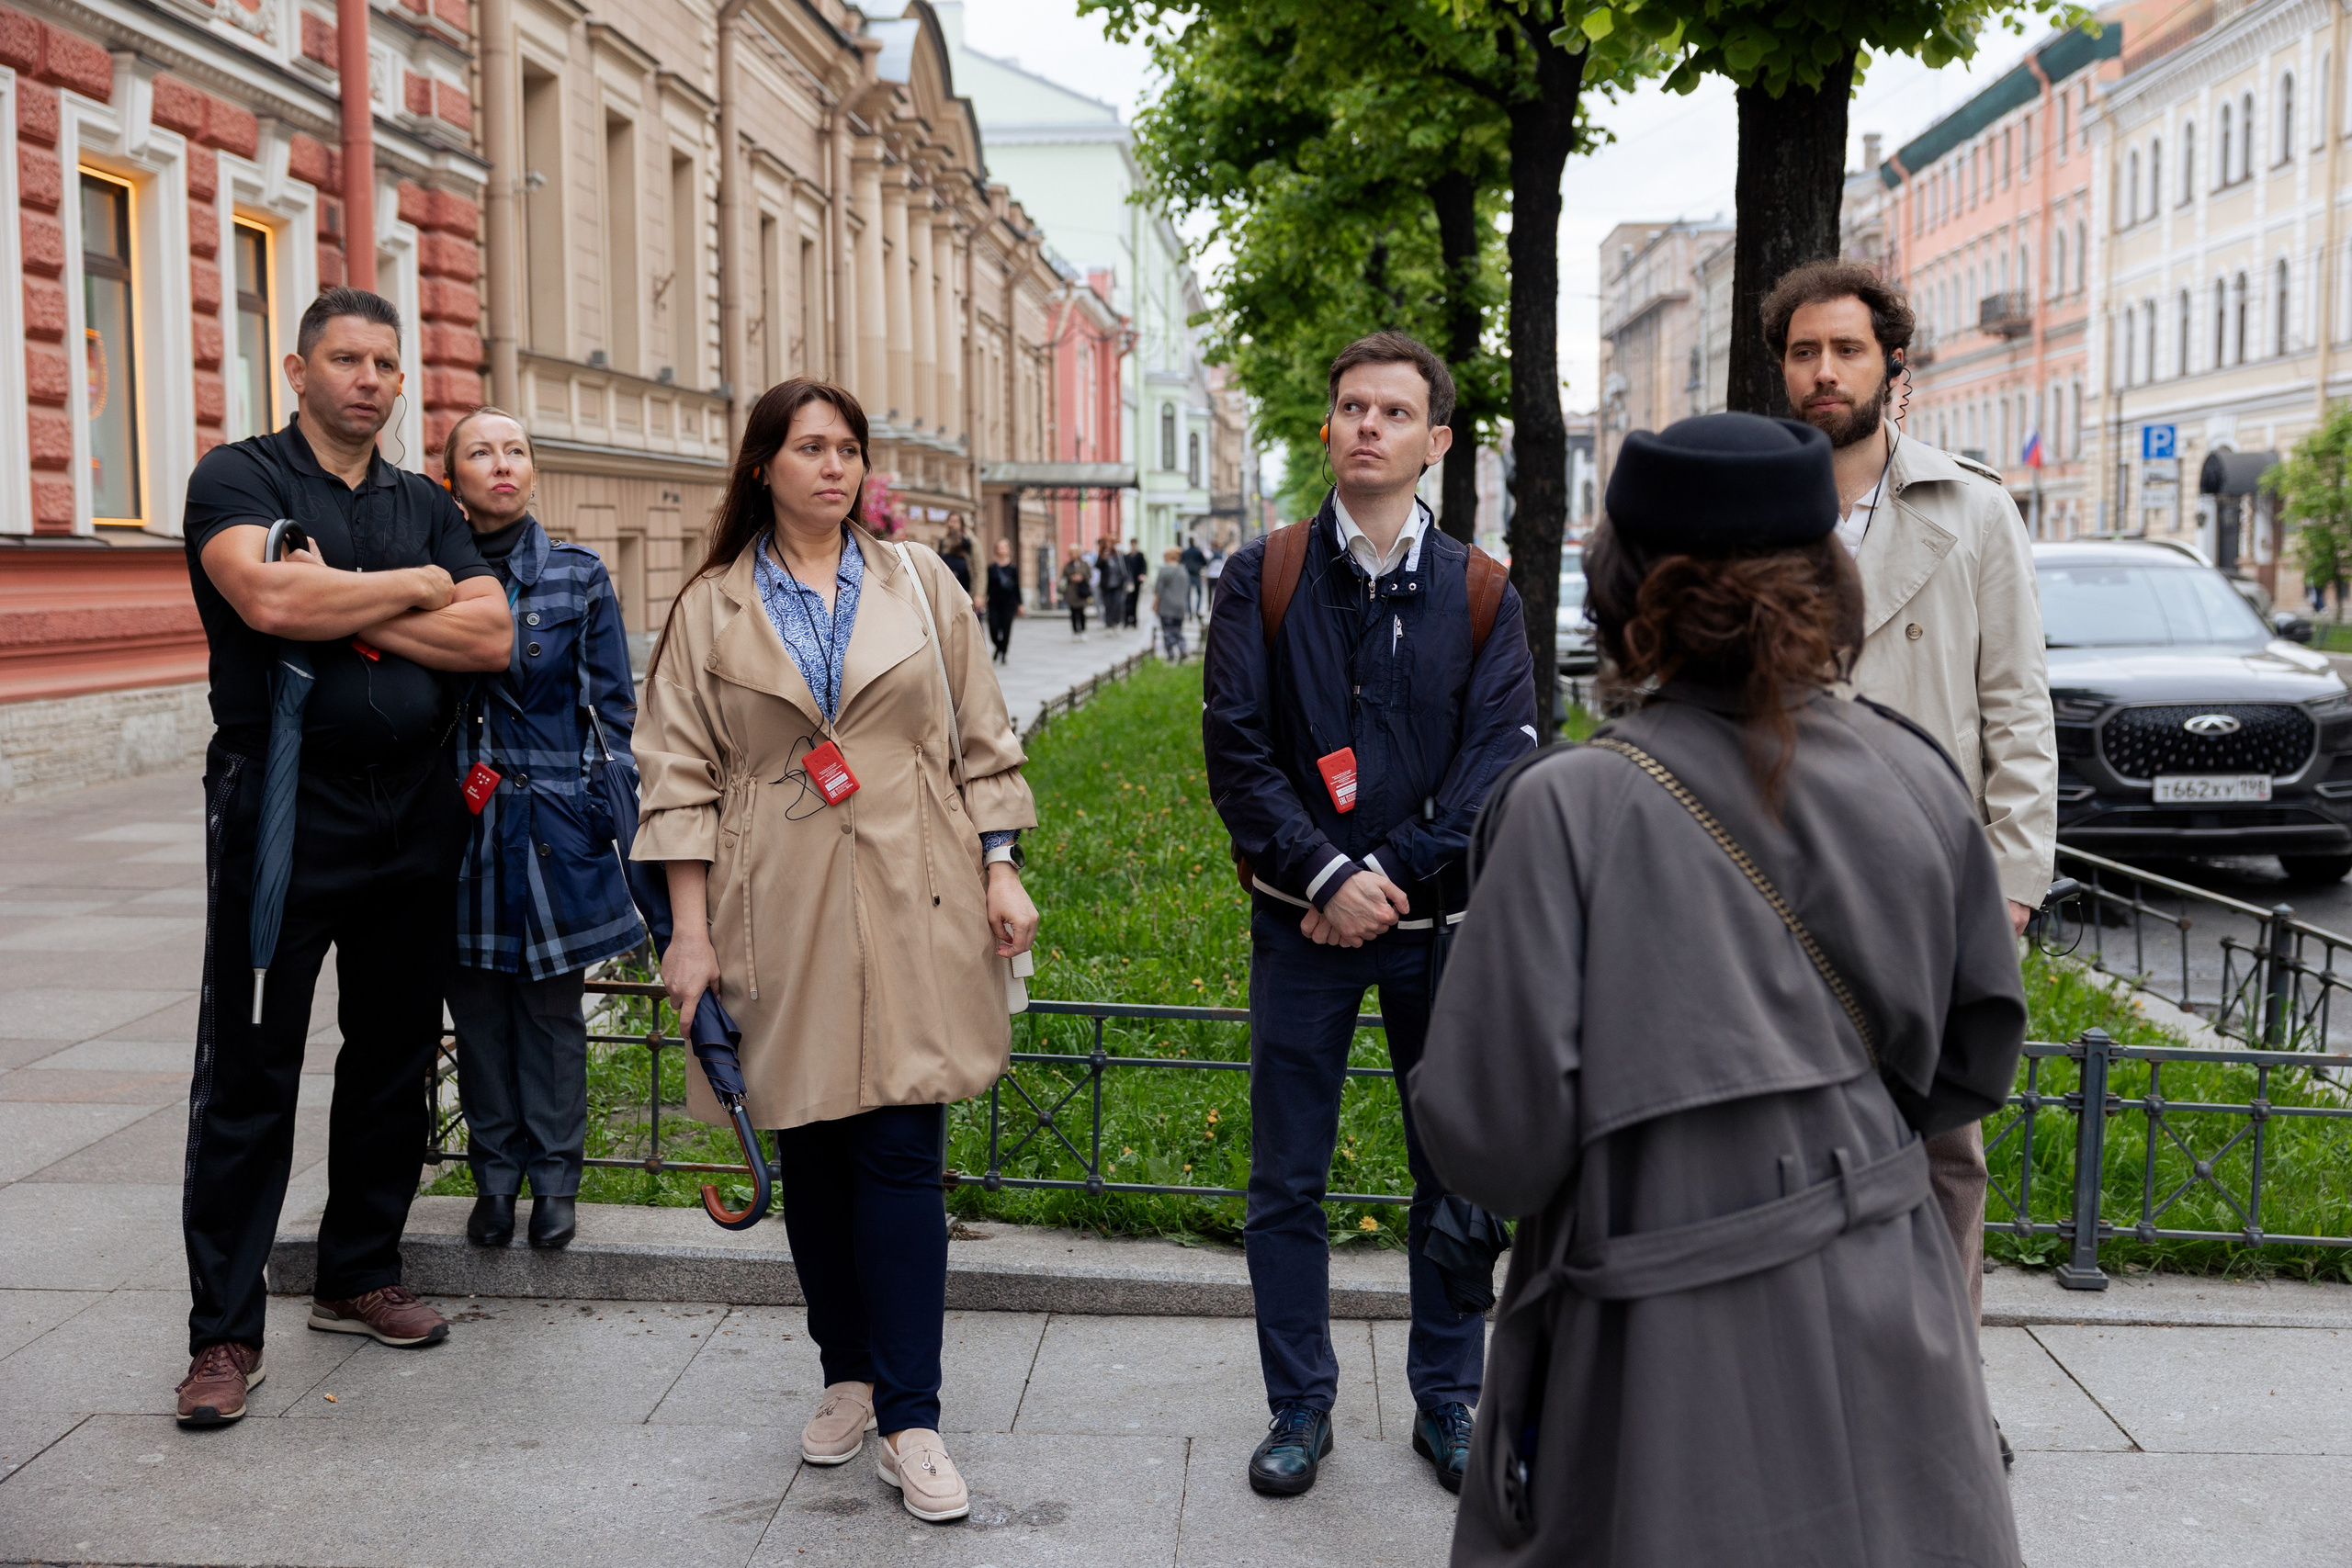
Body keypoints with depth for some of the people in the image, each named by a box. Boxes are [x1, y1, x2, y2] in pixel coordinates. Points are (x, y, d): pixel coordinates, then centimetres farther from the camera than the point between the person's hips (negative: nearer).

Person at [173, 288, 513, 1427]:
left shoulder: (428, 508, 13)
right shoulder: (239, 477, -1)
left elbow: (491, 638, -1)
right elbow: (270, 597, -21)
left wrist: (346, 613, -11)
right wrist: (415, 588, -8)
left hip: (414, 810, 5)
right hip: (283, 807, -5)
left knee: (393, 1056, 12)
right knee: (248, 1073, -1)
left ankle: (360, 1277, 27)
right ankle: (224, 1331, 5)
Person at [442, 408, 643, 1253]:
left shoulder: (579, 576, 3)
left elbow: (613, 707, 5)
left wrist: (605, 813, 0)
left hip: (555, 823, -1)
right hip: (460, 824, 1)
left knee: (552, 1005, 5)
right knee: (477, 1005, 8)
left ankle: (554, 1177, 17)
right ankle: (495, 1175, 21)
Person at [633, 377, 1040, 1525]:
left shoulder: (919, 584, 8)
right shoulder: (712, 609, 5)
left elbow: (982, 741, 10)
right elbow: (680, 775, 2)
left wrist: (1002, 872, 3)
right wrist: (691, 931, -3)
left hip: (911, 908, 0)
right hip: (782, 915, 1)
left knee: (901, 1151, -4)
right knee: (811, 1154, 8)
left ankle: (909, 1421, 1)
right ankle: (847, 1375, 26)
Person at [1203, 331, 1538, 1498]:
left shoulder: (1481, 595, 3)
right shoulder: (1262, 579, 1)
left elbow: (1498, 760, -3)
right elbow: (1234, 747, -5)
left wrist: (1390, 875, -13)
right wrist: (1326, 874, -15)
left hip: (1439, 921, 1)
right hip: (1301, 920, 0)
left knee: (1455, 1172, 8)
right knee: (1286, 1181, 5)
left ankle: (1447, 1401, 24)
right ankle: (1300, 1406, 20)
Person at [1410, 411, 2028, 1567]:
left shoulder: (1570, 807, -17)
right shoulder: (1916, 778, -3)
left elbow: (1496, 1139, -18)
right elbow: (1974, 1063, 9)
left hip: (1673, 1356, -4)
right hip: (1887, 1331, 5)